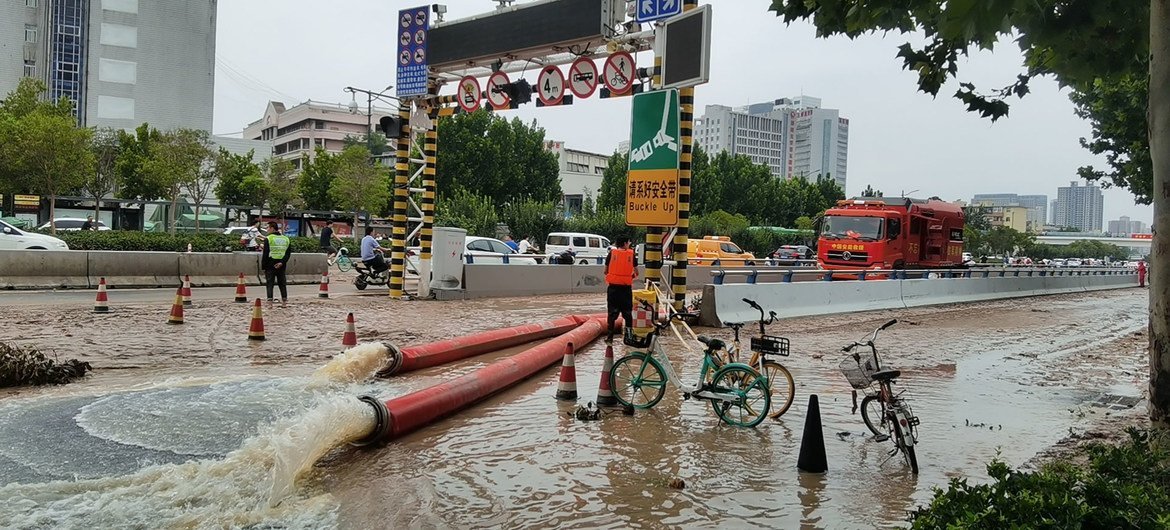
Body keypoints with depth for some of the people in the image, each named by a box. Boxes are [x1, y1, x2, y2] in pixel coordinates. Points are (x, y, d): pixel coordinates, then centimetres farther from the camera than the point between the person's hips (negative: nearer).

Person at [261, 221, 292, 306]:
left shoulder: (268, 239, -7)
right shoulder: (286, 239, 10)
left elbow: (265, 254, -9)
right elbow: (288, 253, 2)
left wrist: (263, 267, -5)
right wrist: (282, 262, -7)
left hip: (270, 265, -4)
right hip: (281, 266, 5)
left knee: (269, 284, -1)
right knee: (282, 283, 13)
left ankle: (270, 301, -9)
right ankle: (284, 300, 15)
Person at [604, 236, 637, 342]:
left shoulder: (611, 253, 1)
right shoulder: (631, 254, 1)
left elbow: (606, 271, 4)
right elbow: (636, 273, 6)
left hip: (613, 287, 0)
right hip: (626, 288, 0)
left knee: (612, 313, 6)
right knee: (628, 312, 10)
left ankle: (610, 336, 4)